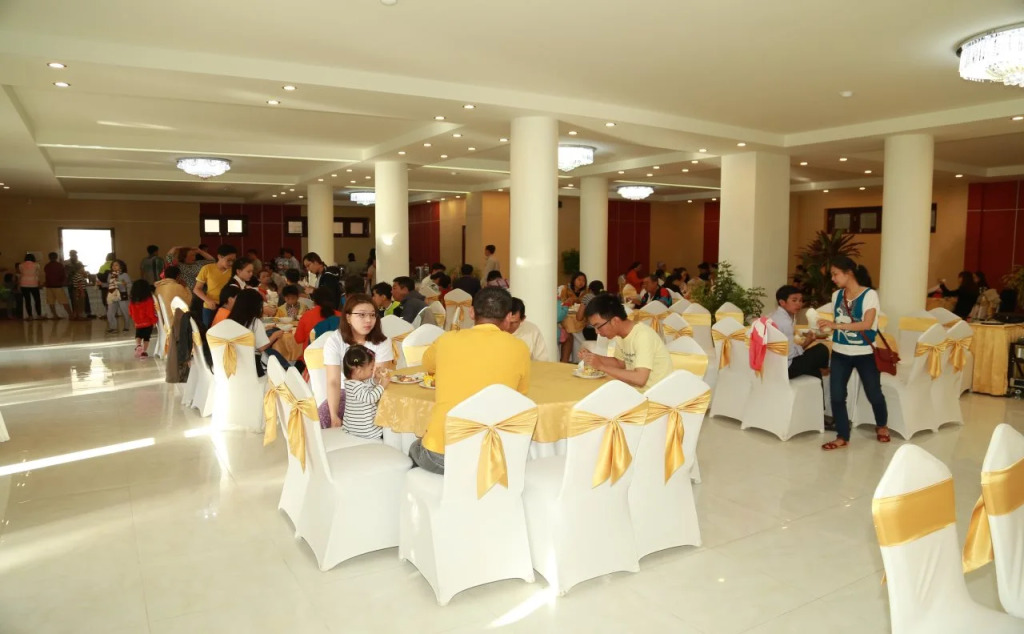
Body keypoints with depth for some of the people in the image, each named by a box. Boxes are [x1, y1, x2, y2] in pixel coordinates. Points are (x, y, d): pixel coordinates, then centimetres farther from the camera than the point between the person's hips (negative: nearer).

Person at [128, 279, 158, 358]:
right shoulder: (148, 299, -16)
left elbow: (131, 311, 9)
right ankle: (143, 352, 7)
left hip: (138, 323, 3)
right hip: (148, 323, -3)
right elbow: (150, 312, -16)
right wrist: (154, 320, -4)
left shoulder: (133, 300, 0)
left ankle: (138, 346, -9)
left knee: (138, 336, 18)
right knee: (146, 337, 7)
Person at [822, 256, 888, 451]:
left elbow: (867, 324, -23)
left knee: (873, 393, 13)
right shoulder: (836, 296, 2)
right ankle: (842, 437, 11)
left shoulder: (869, 294, -13)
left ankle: (882, 426, 42)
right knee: (836, 396, -2)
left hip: (865, 354, -4)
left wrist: (837, 325, -28)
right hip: (840, 354, 4)